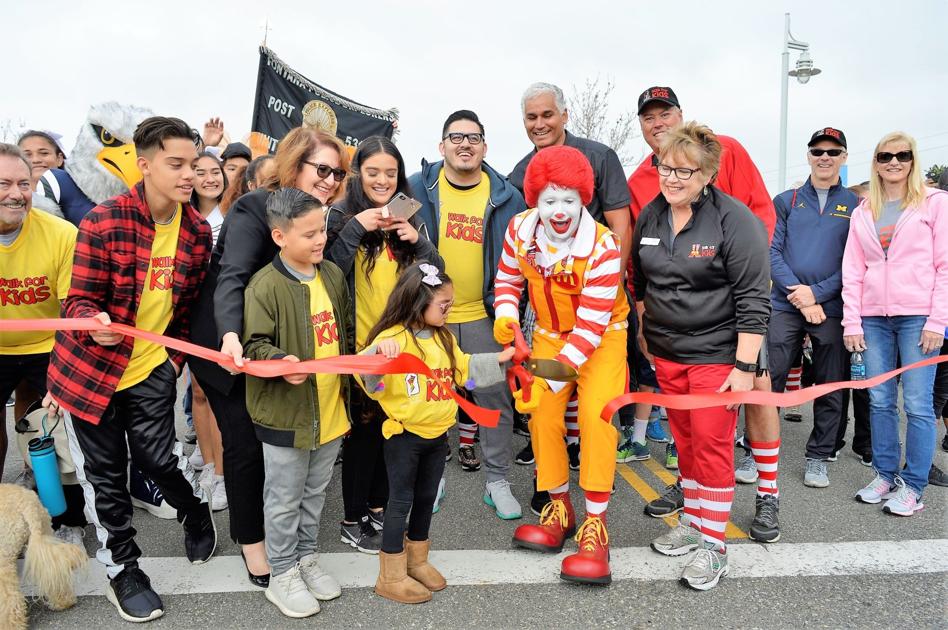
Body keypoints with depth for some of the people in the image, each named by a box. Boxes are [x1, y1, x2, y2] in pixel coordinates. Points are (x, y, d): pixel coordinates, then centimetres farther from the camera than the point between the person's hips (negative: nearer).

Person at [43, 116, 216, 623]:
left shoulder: (197, 231, -3)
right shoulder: (103, 221, -17)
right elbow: (79, 301, -15)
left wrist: (174, 357, 8)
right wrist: (95, 325, -36)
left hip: (152, 368, 2)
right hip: (90, 364, -2)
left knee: (158, 454, -2)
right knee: (104, 473, 8)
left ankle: (197, 514, 32)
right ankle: (122, 571, 28)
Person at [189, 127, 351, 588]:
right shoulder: (255, 208, -19)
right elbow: (231, 276, -32)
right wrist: (231, 334, -48)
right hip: (231, 348, -7)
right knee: (246, 445, 1)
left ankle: (271, 526, 33)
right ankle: (251, 541, 20)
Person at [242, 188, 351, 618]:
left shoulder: (333, 275, 5)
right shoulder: (266, 285, -17)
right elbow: (254, 344, -16)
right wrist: (281, 362, -33)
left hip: (331, 410, 6)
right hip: (286, 414, -6)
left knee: (315, 493, 22)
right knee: (285, 500, 10)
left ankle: (306, 559, 40)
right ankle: (282, 575, 28)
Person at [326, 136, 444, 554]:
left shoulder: (407, 217, 9)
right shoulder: (342, 215, -6)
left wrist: (417, 240, -10)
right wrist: (356, 227, -24)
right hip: (358, 344, -5)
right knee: (364, 428, 3)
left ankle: (378, 508, 31)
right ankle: (353, 521, 19)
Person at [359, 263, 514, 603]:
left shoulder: (443, 338, 7)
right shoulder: (393, 338, -20)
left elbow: (464, 369, 19)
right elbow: (367, 373, -34)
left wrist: (499, 359, 16)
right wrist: (379, 351, -53)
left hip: (437, 434, 7)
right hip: (404, 435, -7)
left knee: (426, 498, 19)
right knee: (400, 502, 4)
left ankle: (416, 561, 37)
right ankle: (391, 577, 18)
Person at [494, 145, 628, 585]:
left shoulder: (602, 247, -30)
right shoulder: (520, 229, -17)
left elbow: (590, 328, -31)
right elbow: (508, 279, 1)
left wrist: (548, 379, -36)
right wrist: (506, 316, -22)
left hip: (603, 335, -4)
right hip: (549, 333, 5)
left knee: (595, 415, -19)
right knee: (543, 415, 2)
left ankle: (595, 525, -8)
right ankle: (560, 508, 21)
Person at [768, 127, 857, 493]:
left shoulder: (854, 206, 7)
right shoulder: (786, 201, 8)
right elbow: (772, 252, 0)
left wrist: (817, 293, -13)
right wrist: (801, 297, -11)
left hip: (831, 309, 1)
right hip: (785, 307, 0)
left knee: (830, 387, 8)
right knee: (768, 381, -3)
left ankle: (818, 457, 21)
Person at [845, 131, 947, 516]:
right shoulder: (863, 212, 13)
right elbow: (853, 271, 10)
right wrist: (851, 322, 3)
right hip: (874, 318, 4)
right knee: (879, 401, 8)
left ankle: (913, 487, 8)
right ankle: (884, 476, 20)